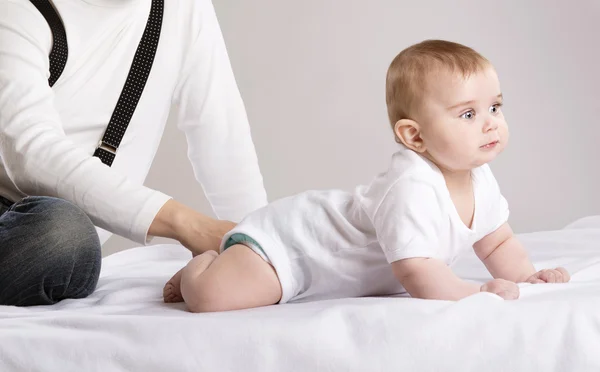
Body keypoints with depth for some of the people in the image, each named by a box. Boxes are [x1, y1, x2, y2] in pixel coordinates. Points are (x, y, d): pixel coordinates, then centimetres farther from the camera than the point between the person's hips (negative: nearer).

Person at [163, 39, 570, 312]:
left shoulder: (479, 179, -6)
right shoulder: (411, 189, -36)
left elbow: (499, 243, 9)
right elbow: (416, 273, -40)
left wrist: (525, 275, -7)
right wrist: (476, 292, -36)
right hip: (282, 237, -9)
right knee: (210, 297, -29)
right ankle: (209, 265, 11)